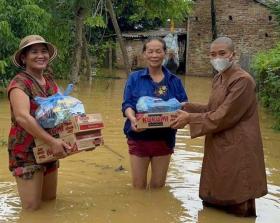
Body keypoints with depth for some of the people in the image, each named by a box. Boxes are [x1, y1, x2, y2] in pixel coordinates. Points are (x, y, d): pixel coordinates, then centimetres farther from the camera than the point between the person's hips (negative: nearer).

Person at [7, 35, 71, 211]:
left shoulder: (50, 81, 7)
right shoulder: (19, 83, -17)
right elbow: (22, 117, -30)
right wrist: (52, 141, -34)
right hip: (26, 152, -7)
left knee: (50, 201, 18)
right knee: (32, 209, -3)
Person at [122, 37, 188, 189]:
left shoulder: (174, 81, 4)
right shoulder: (135, 78, 0)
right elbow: (127, 104, -7)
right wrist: (132, 118, -29)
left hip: (164, 138, 2)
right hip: (139, 137, -1)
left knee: (158, 185, 13)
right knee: (138, 185, 8)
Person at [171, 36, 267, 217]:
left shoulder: (243, 81, -18)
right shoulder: (219, 79, 11)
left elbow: (223, 117, -20)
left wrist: (190, 118, -14)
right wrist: (186, 107, 10)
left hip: (236, 152, -9)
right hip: (219, 149, 9)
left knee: (237, 210, 2)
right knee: (213, 203, 19)